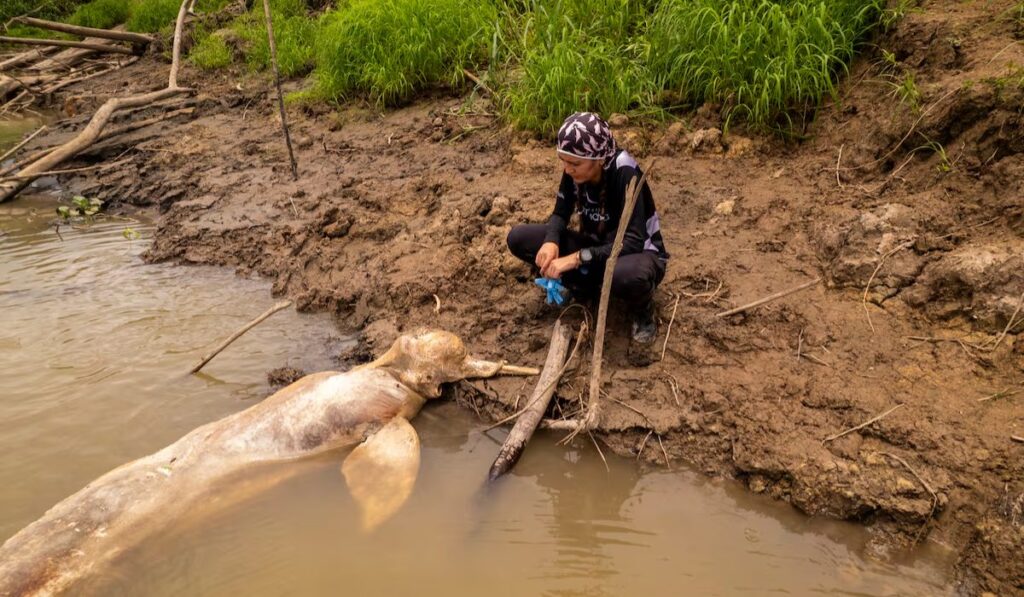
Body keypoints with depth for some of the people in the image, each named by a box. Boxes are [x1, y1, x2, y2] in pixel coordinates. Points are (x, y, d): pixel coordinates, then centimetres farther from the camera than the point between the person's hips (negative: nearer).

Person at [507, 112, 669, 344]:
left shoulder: (626, 174, -30)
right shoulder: (574, 171, -13)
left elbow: (633, 242, -34)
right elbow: (561, 213, -1)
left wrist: (577, 258, -39)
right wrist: (551, 242, -24)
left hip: (638, 253, -5)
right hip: (596, 245, 6)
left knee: (628, 274, -45)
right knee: (518, 238, -12)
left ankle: (643, 313, -8)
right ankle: (586, 286, 1)